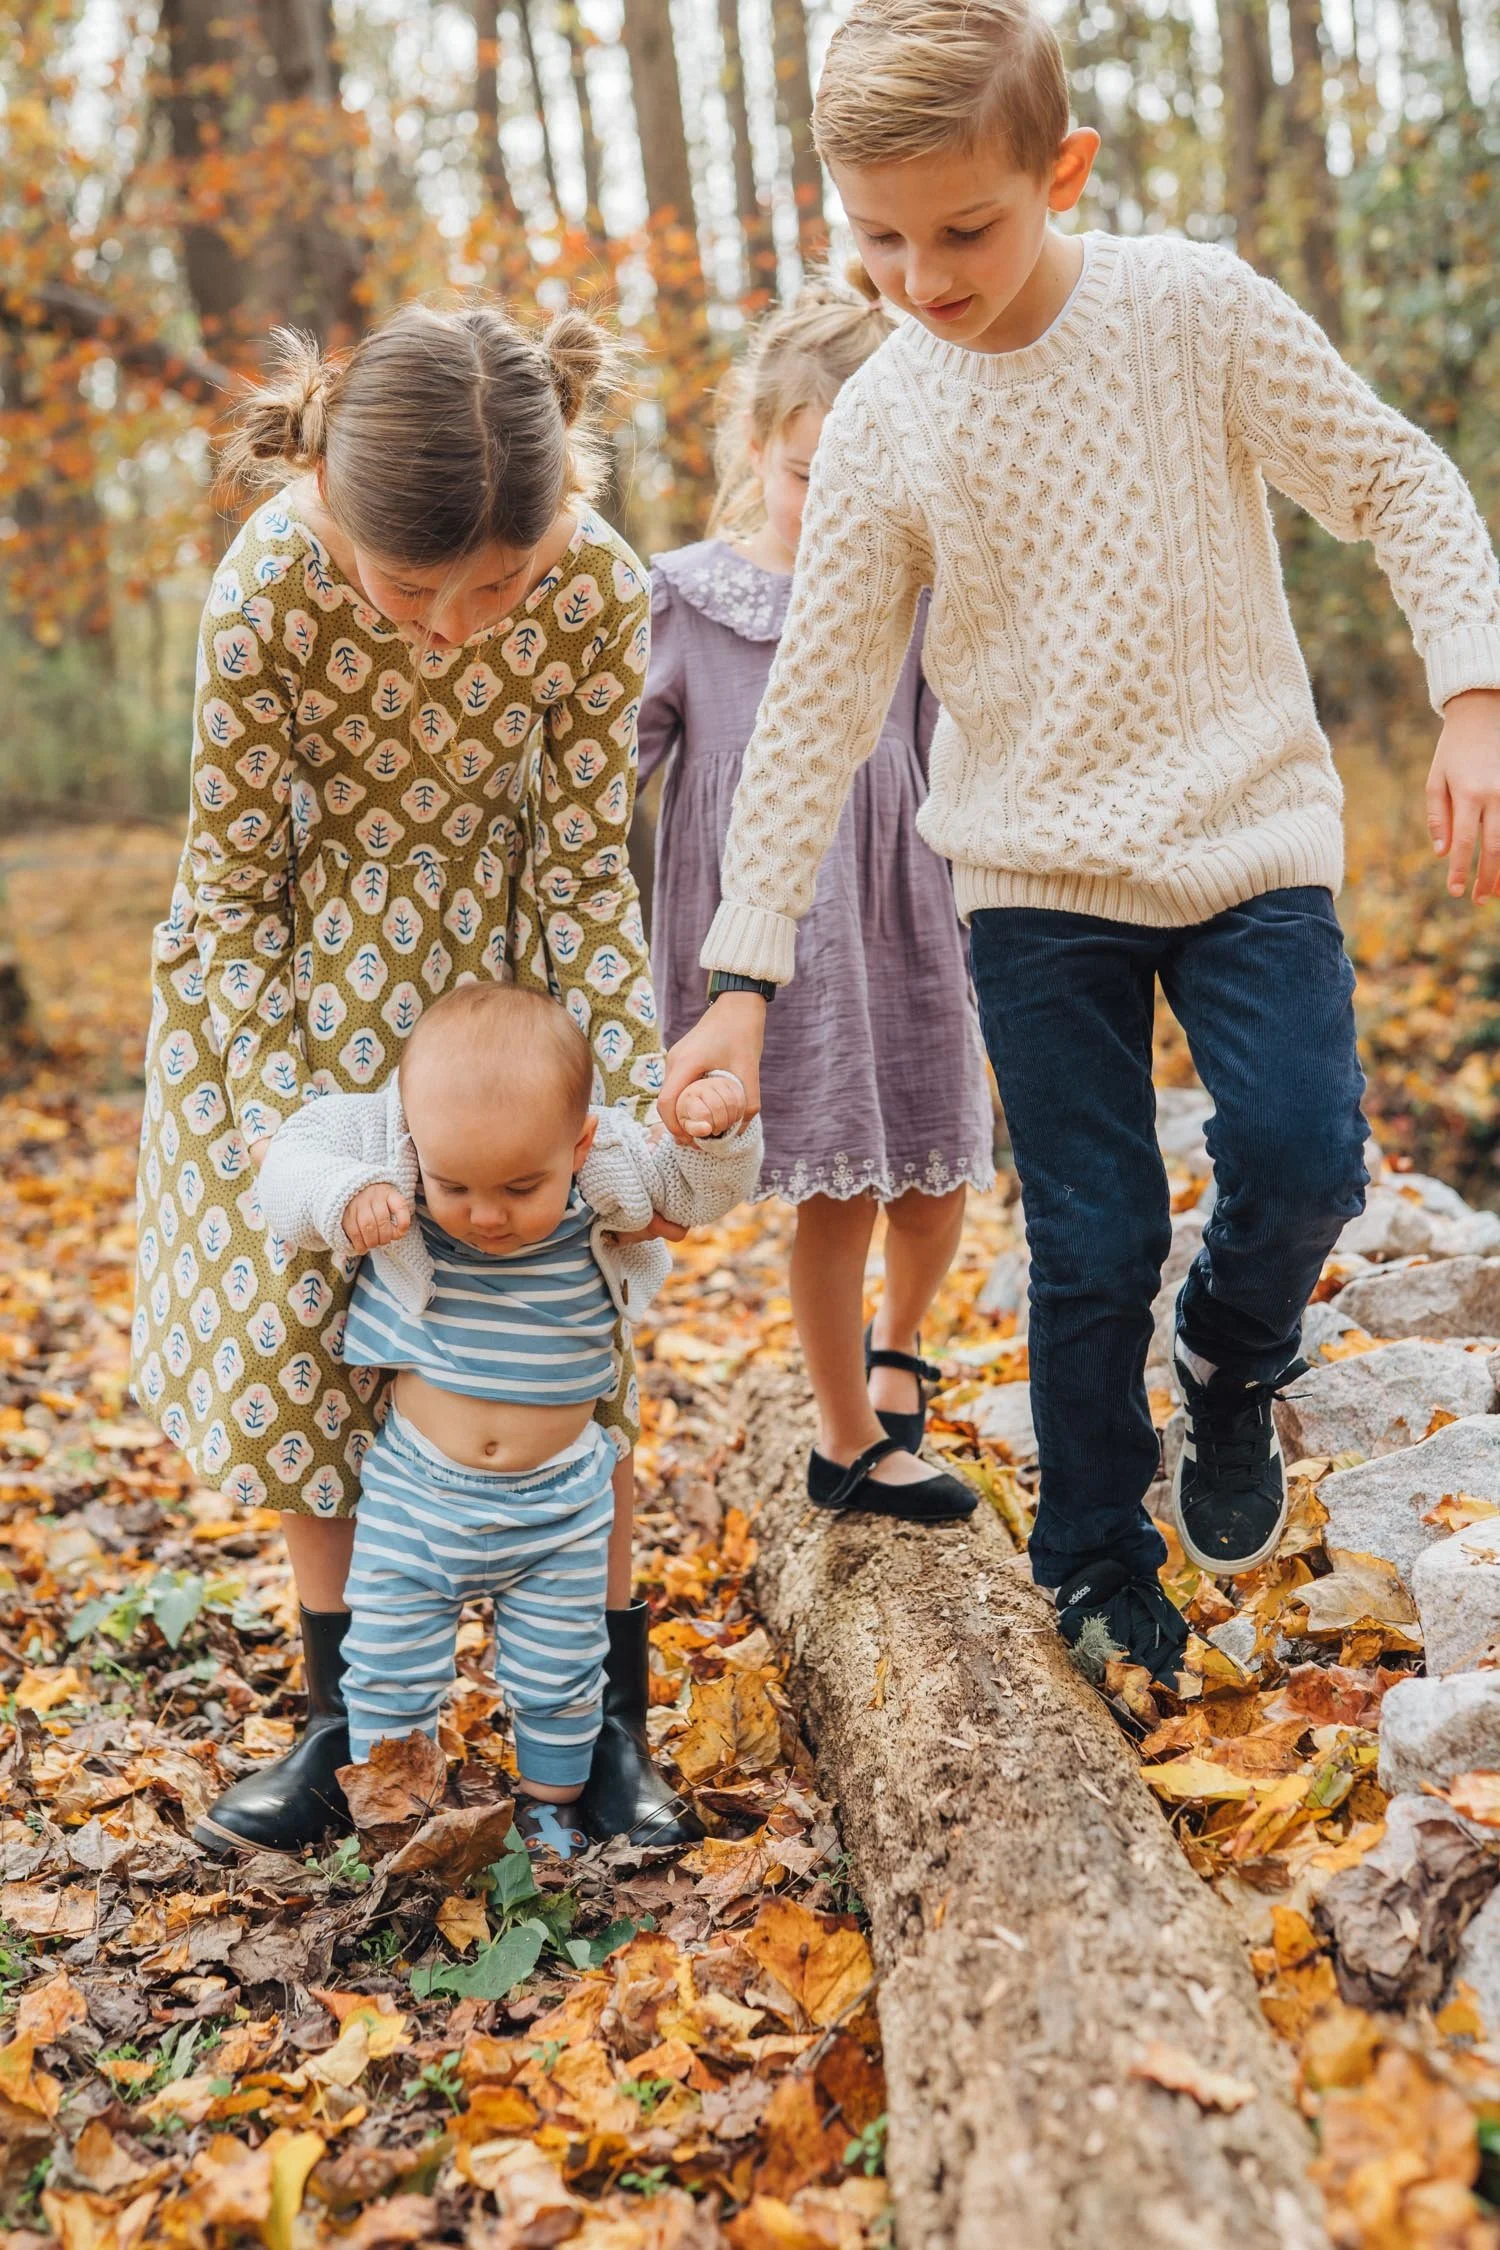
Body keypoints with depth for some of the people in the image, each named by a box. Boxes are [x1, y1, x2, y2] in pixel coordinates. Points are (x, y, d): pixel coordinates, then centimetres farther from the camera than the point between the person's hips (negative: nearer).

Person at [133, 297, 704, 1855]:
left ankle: (609, 1719, 15)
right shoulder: (265, 593, -29)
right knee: (301, 1325, 3)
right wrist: (289, 1128, -25)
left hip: (504, 960, 1)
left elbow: (584, 864, -14)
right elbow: (231, 892, -18)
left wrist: (629, 1111, -20)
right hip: (307, 977, 0)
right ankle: (340, 1718, 20)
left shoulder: (600, 589, -25)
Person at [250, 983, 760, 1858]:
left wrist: (720, 1133, -28)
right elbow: (292, 1162, -14)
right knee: (390, 1665, 10)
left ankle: (552, 1801, 40)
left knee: (558, 1671, 15)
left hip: (558, 1498, 0)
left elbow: (704, 1190, -6)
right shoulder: (388, 1155, -19)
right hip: (415, 1488, 0)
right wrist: (343, 1197, -36)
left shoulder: (611, 1174, -17)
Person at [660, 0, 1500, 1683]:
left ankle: (1230, 1368, 18)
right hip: (1037, 876, 0)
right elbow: (818, 703, -3)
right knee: (1090, 1246, 1)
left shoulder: (1194, 309, -7)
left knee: (1302, 1156, -17)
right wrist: (743, 972, -7)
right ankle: (1098, 1579, 20)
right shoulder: (882, 425, -5)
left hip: (1247, 832, 0)